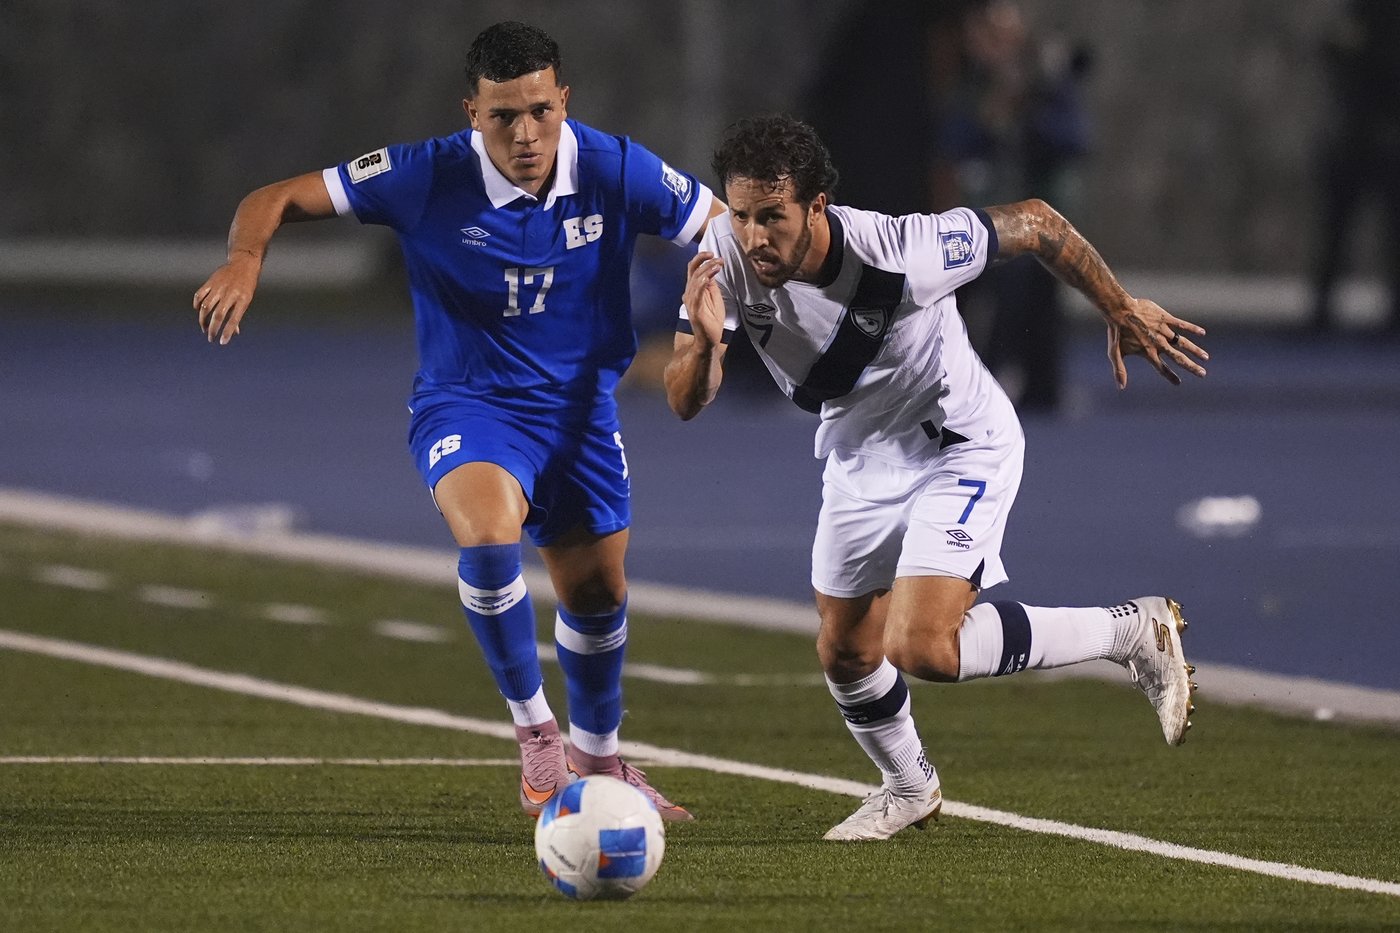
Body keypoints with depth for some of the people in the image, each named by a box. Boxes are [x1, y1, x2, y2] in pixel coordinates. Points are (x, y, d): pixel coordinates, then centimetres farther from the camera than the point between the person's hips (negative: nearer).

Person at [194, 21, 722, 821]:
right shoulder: (428, 178, -20)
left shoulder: (616, 171, -15)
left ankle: (598, 761, 40)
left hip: (578, 403, 3)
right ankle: (535, 730, -13)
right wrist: (246, 260, -37)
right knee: (490, 532, -32)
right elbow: (279, 199, -15)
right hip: (465, 402, -3)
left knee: (598, 586, 13)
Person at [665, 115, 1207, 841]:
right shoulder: (724, 257, -23)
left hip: (960, 448, -6)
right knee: (845, 653, 15)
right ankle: (909, 788, 45)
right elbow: (686, 403, -22)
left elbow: (1033, 223, -20)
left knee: (921, 649, -21)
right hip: (859, 452, 6)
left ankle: (1134, 631, -3)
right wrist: (705, 343, -44)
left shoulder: (899, 255, -35)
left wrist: (1121, 311, -11)